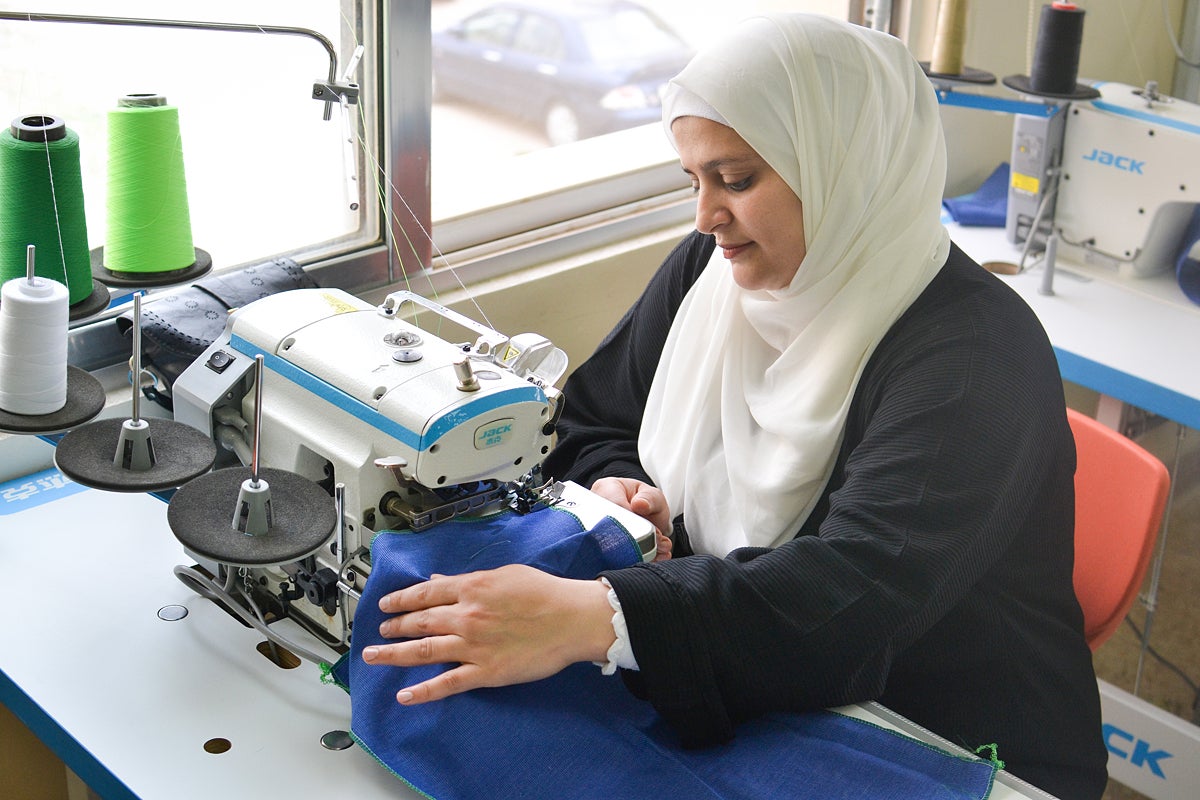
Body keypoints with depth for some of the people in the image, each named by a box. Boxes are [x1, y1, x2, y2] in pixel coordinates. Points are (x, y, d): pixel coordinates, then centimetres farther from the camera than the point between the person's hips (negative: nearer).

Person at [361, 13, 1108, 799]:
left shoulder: (975, 356, -22)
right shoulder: (705, 272, 0)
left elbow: (856, 594, -35)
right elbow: (592, 421, 12)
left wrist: (592, 618, -46)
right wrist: (611, 486, -13)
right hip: (720, 712, 6)